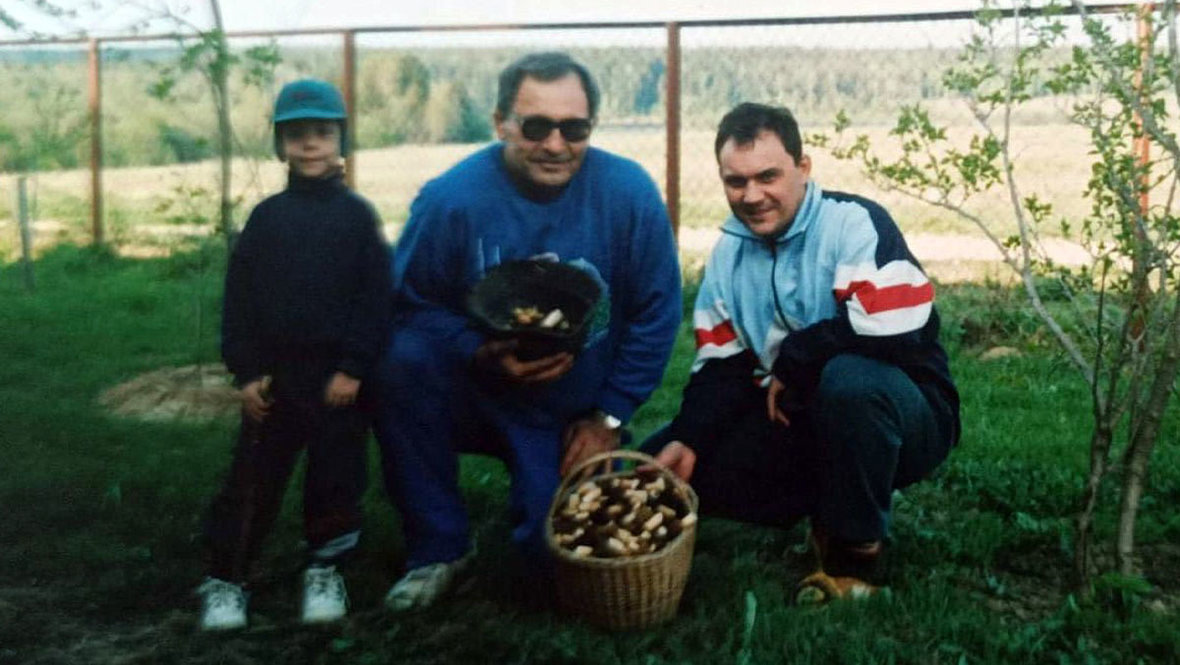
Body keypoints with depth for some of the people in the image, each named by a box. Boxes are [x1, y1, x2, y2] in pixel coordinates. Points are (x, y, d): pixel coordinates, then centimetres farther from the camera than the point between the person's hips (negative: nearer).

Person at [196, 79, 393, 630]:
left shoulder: (357, 215, -1)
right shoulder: (266, 217, 6)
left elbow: (375, 298, -5)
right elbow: (239, 299, 4)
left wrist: (354, 368, -11)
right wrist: (246, 372, -3)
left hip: (339, 374, -2)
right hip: (274, 373, 2)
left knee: (335, 477, 6)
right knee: (253, 477, 4)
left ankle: (324, 571, 23)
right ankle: (225, 578, 14)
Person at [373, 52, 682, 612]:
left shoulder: (629, 192, -14)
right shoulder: (451, 198, -17)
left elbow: (656, 313, -6)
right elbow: (415, 304, -6)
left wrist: (610, 417, -5)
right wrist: (482, 356, -24)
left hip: (580, 414, 0)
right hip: (479, 392, 0)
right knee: (404, 362, -30)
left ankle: (543, 490, 28)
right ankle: (438, 548, -10)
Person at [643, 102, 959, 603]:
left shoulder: (855, 223, -17)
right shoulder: (728, 252, 4)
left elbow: (895, 331, -31)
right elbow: (721, 368, 4)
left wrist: (792, 360, -17)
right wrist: (688, 439, -14)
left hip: (901, 417, -6)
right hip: (800, 426, 6)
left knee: (849, 377, -40)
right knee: (659, 463, -5)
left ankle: (856, 554, -16)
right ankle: (831, 512, 5)